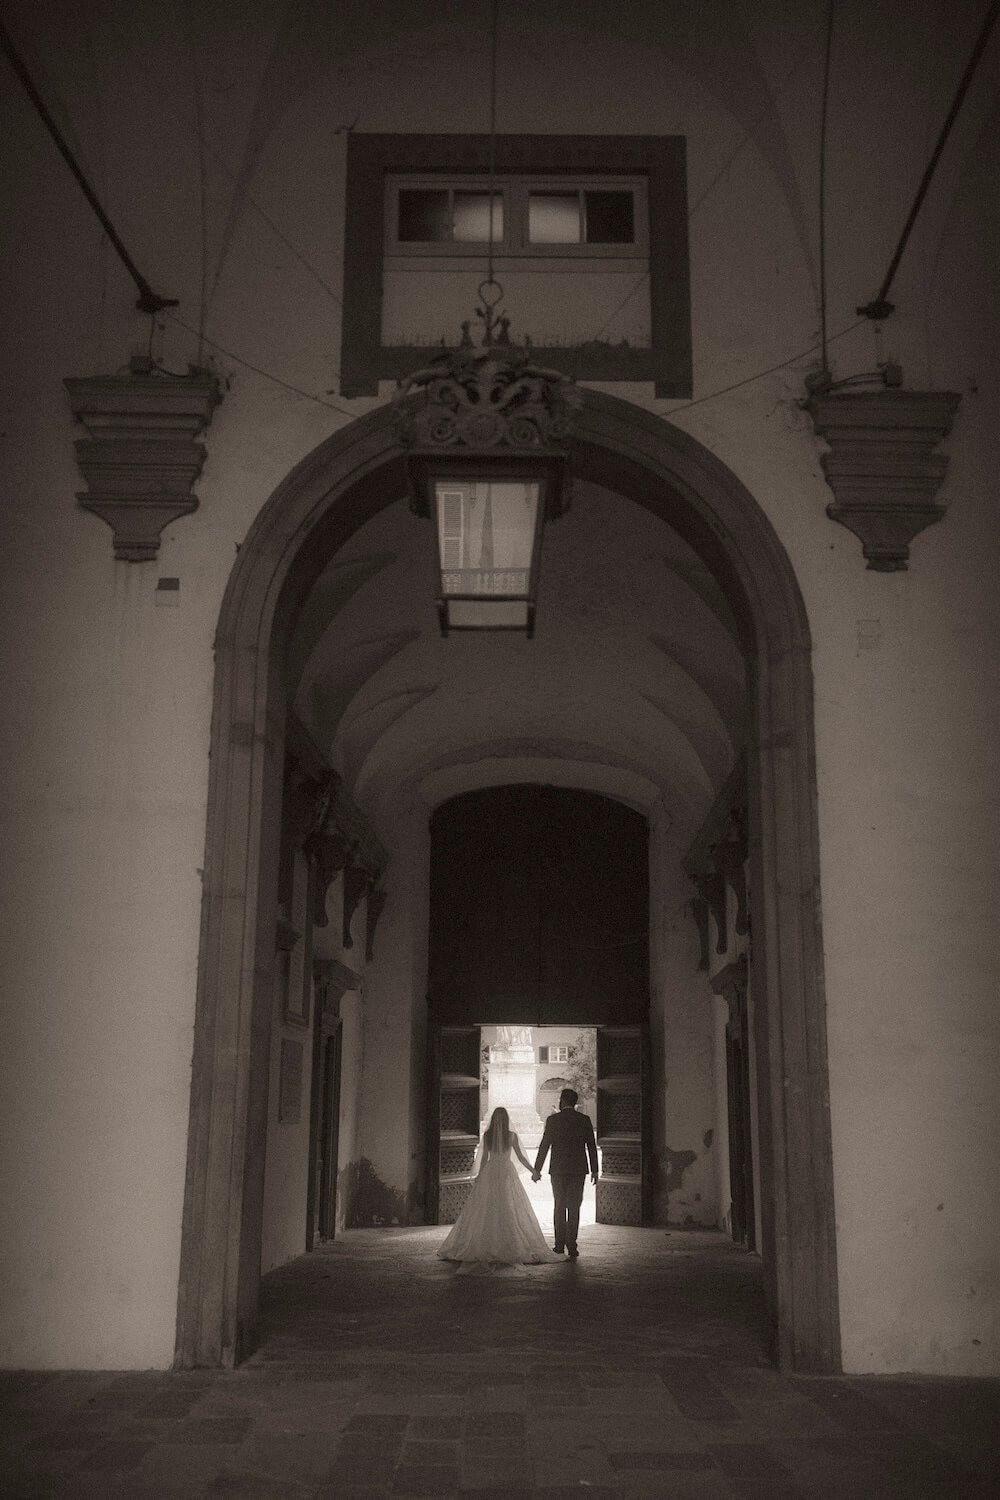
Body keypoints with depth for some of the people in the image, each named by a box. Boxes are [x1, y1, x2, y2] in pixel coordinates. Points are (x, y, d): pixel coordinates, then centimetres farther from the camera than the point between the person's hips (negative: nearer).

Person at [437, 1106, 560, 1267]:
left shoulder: (486, 1135, -1)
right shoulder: (511, 1136, -6)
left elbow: (483, 1158, 2)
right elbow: (520, 1157, -3)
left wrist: (478, 1177, 14)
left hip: (489, 1174, 2)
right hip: (507, 1172, -2)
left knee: (485, 1211, 7)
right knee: (513, 1212, 2)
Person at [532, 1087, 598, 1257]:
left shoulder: (553, 1120, -4)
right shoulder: (585, 1120, 1)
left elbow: (544, 1146, -4)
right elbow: (592, 1146, 2)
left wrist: (537, 1170, 1)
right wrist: (594, 1170, 8)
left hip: (558, 1169, -1)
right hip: (578, 1170, 1)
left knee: (559, 1206, 9)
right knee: (574, 1208, 4)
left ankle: (560, 1245, 8)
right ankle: (571, 1246, 0)